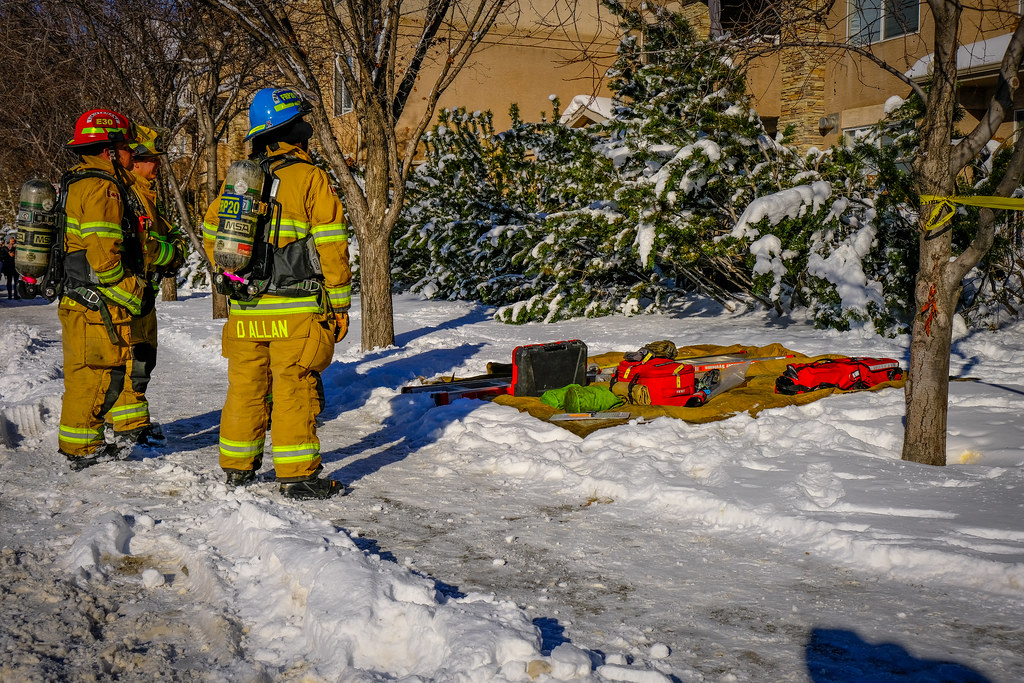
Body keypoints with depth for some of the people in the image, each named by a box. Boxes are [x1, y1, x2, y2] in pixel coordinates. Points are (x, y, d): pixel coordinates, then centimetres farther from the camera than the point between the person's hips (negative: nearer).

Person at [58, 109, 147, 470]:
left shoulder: (77, 183, 17)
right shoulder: (103, 189, -16)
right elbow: (104, 257, -24)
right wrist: (133, 293, -12)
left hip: (76, 300, 10)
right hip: (98, 305, -10)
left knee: (83, 375, 18)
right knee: (97, 374, -1)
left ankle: (78, 443, 29)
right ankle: (82, 448, 8)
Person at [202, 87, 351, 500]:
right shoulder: (311, 178, -6)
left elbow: (210, 234, 18)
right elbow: (331, 246, -8)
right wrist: (340, 303, -3)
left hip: (244, 309, 5)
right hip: (295, 308, -5)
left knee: (245, 386, 15)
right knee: (295, 389, -1)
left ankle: (237, 467, 25)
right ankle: (297, 476, 3)